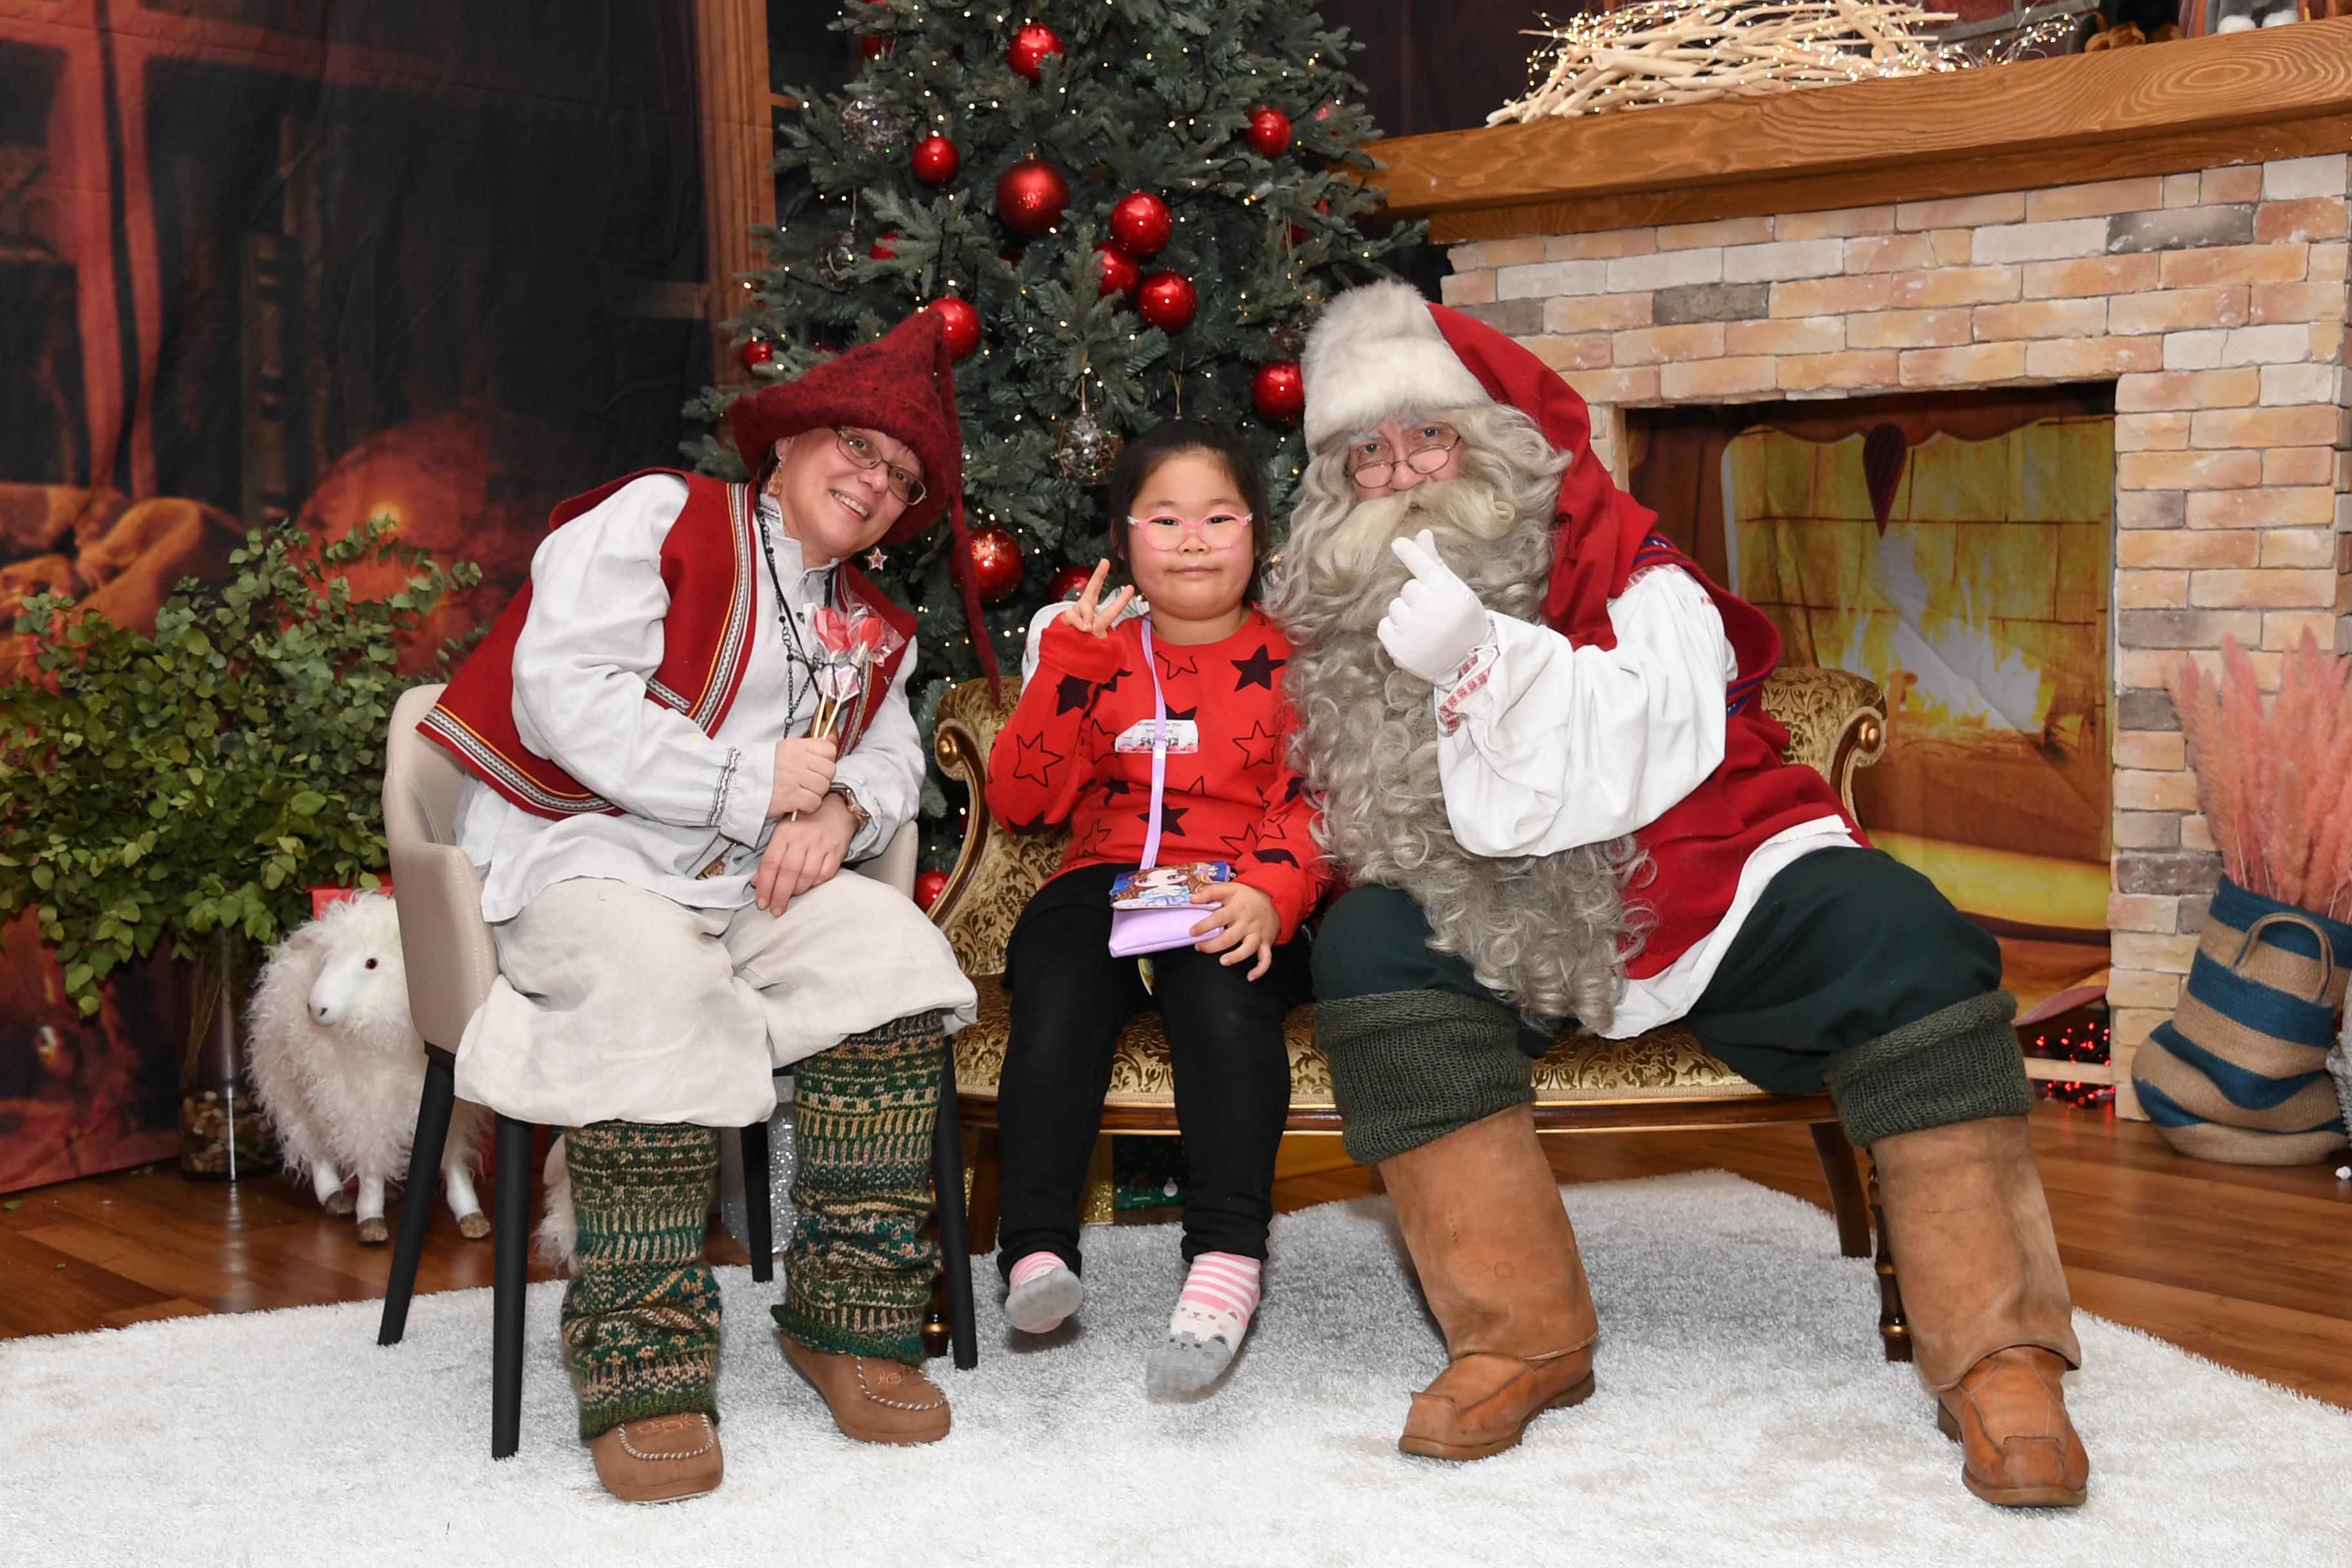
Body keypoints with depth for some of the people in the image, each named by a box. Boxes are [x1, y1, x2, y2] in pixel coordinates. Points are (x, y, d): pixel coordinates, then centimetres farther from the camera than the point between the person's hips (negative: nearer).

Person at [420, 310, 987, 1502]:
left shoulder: (871, 628, 23)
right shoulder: (655, 519, 0)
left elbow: (892, 756, 15)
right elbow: (562, 699, -13)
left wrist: (838, 808, -11)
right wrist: (753, 781, -14)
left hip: (753, 879, 6)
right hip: (578, 856, -6)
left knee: (894, 953, -22)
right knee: (657, 989, -38)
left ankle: (848, 1318, -15)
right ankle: (643, 1370, -30)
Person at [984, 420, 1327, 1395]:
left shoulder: (1290, 662, 13)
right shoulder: (1098, 654, 18)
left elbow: (1313, 802, 0)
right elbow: (1021, 801, 7)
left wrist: (1269, 892, -22)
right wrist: (1066, 666, -3)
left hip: (1235, 904, -2)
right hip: (1105, 884, 2)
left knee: (1223, 988, -36)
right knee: (1057, 994, -31)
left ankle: (1226, 1257, -41)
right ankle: (1037, 1248, -34)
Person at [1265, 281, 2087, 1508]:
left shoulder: (1619, 559, -4)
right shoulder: (1338, 623, 3)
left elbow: (1659, 750, -19)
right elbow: (1365, 837, 7)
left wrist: (1479, 652, -29)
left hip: (1706, 890, -1)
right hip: (1514, 936, 2)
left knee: (1896, 936, -27)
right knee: (1366, 944, -26)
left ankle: (1994, 1355, -19)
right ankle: (1522, 1338, -22)